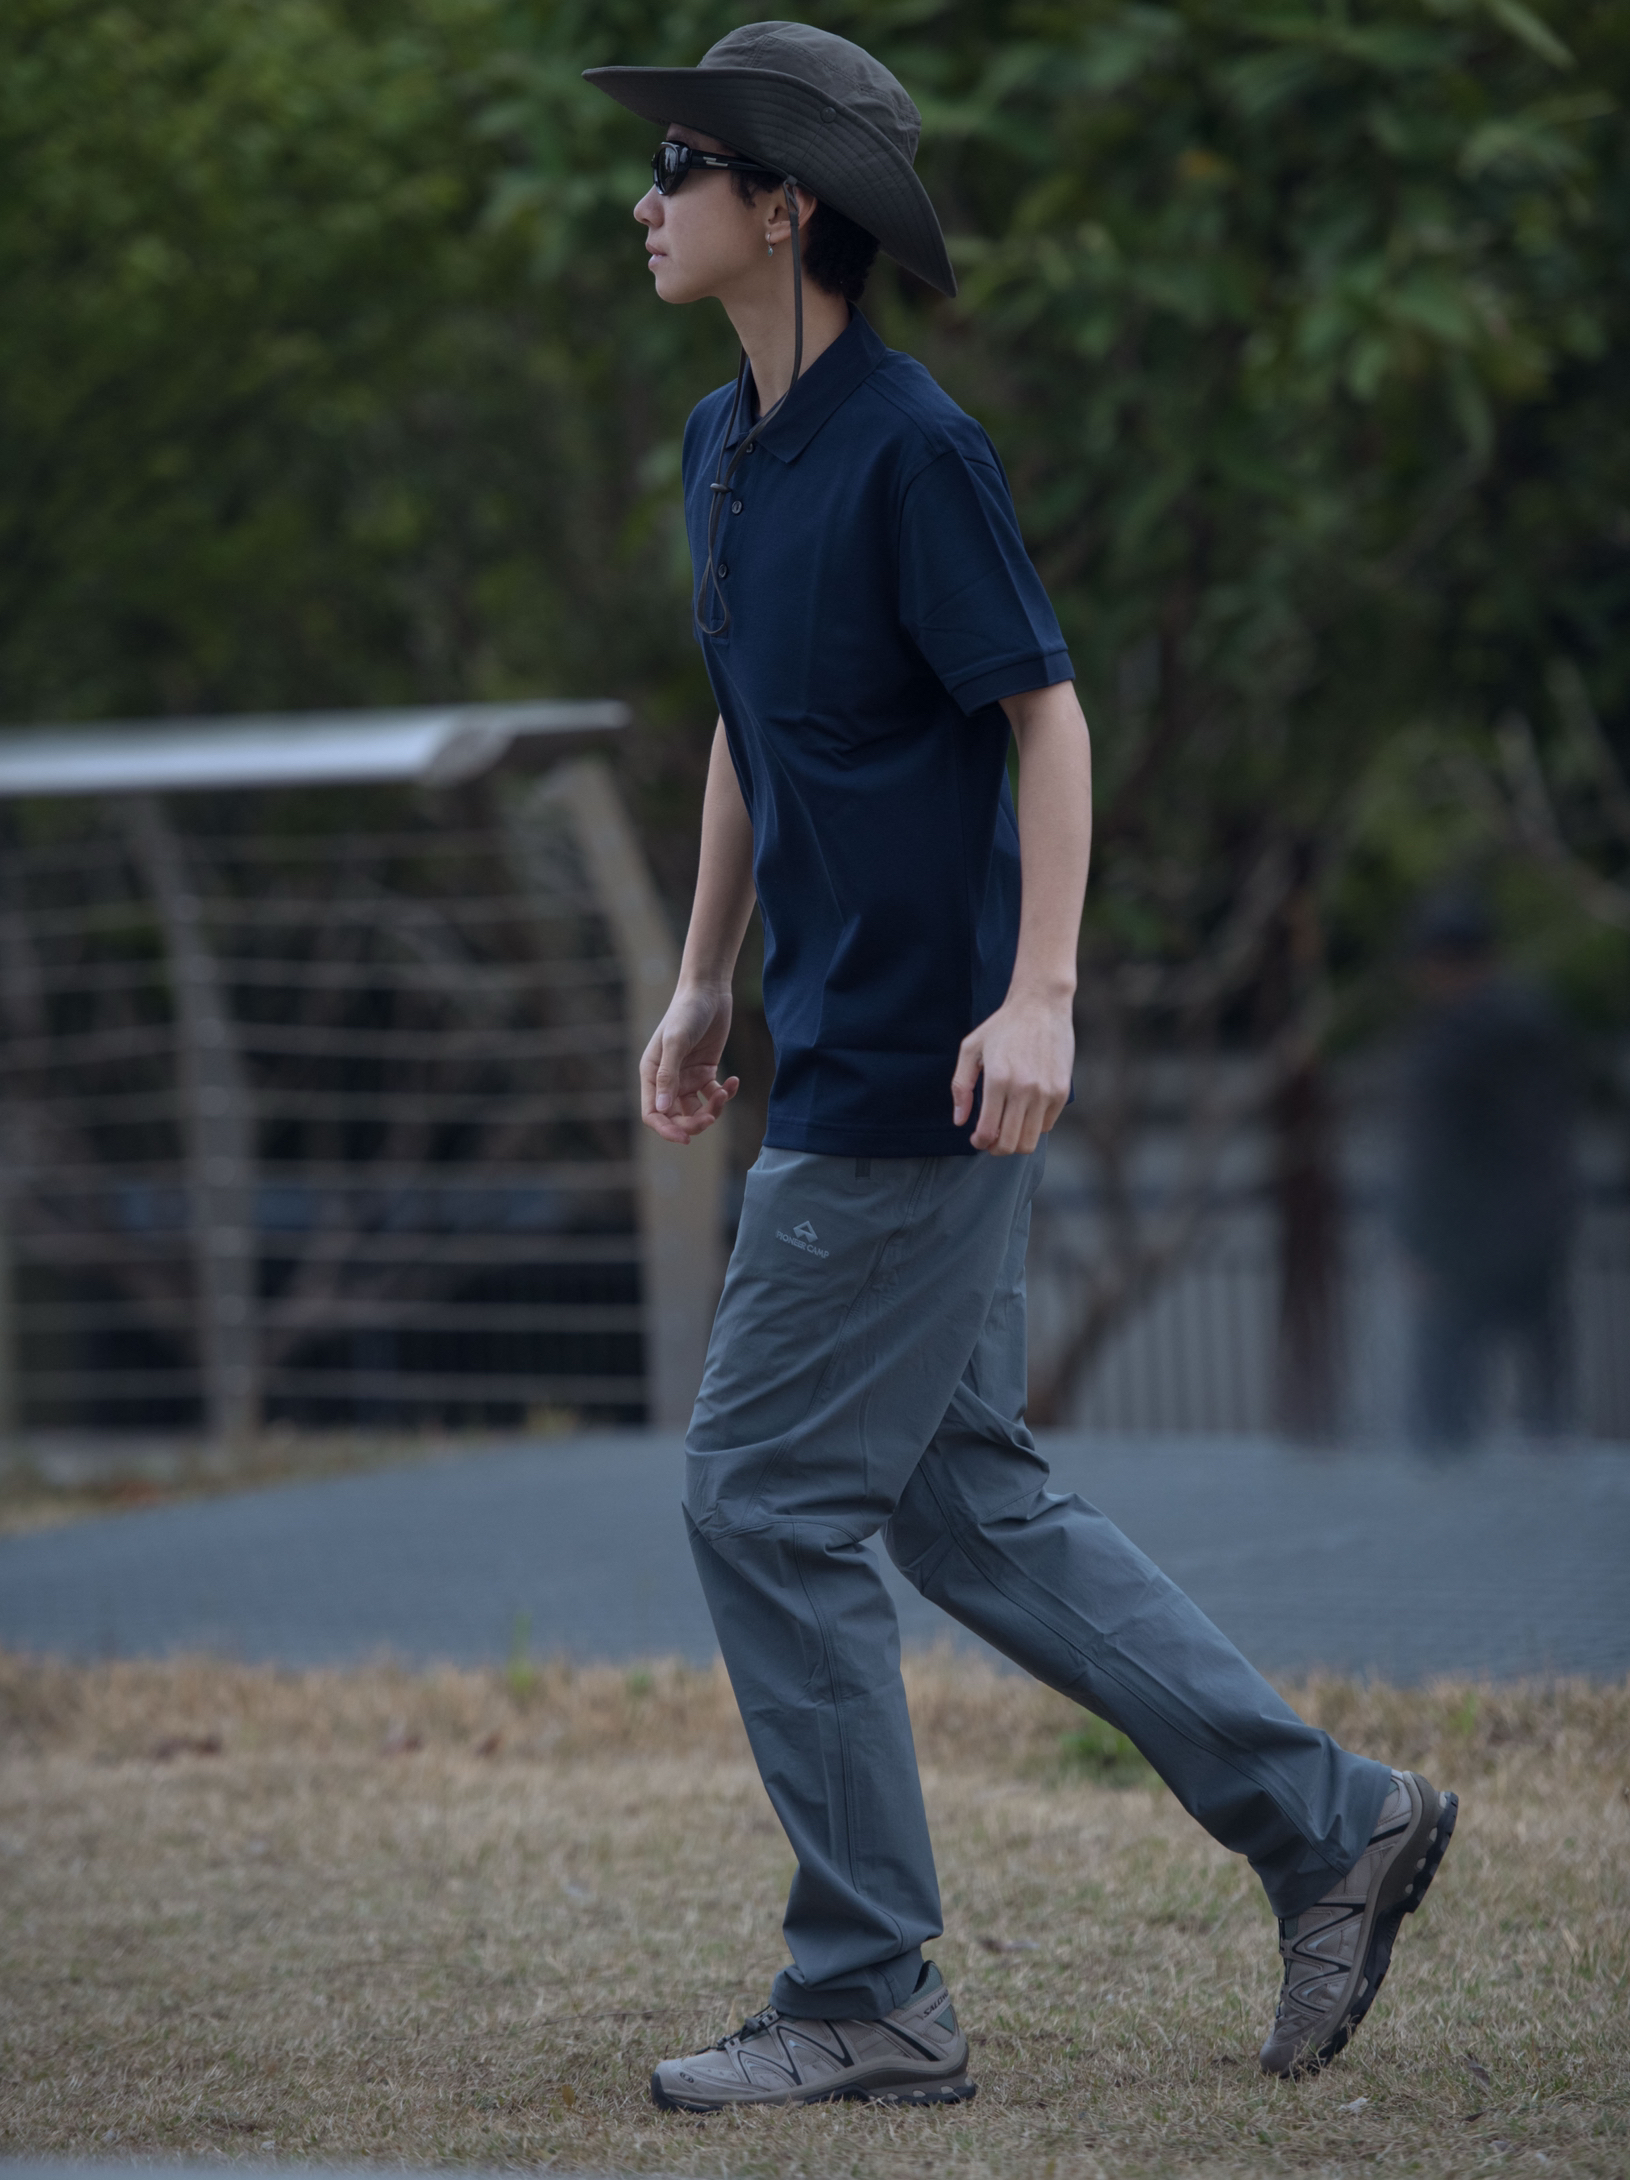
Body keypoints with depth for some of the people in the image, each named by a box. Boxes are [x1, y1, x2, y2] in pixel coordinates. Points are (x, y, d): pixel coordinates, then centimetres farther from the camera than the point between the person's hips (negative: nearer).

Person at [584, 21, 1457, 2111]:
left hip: (929, 1072, -9)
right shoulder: (723, 447, 12)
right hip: (841, 1062, 9)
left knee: (769, 1497, -7)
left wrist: (1038, 993, -21)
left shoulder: (912, 446, -15)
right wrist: (702, 985, 23)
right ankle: (1326, 1822, 19)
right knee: (967, 1504, 13)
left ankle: (866, 2000, 1)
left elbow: (1046, 713, -15)